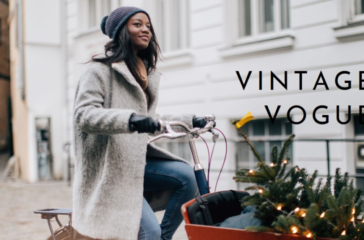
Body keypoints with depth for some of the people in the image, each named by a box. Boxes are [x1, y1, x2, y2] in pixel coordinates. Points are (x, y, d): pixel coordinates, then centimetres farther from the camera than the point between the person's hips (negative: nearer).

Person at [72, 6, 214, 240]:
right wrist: (129, 120, -39)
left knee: (186, 175, -16)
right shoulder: (100, 69, -9)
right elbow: (84, 114, -24)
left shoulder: (148, 72, 16)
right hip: (109, 168, -7)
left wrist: (190, 120, 15)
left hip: (137, 162, 7)